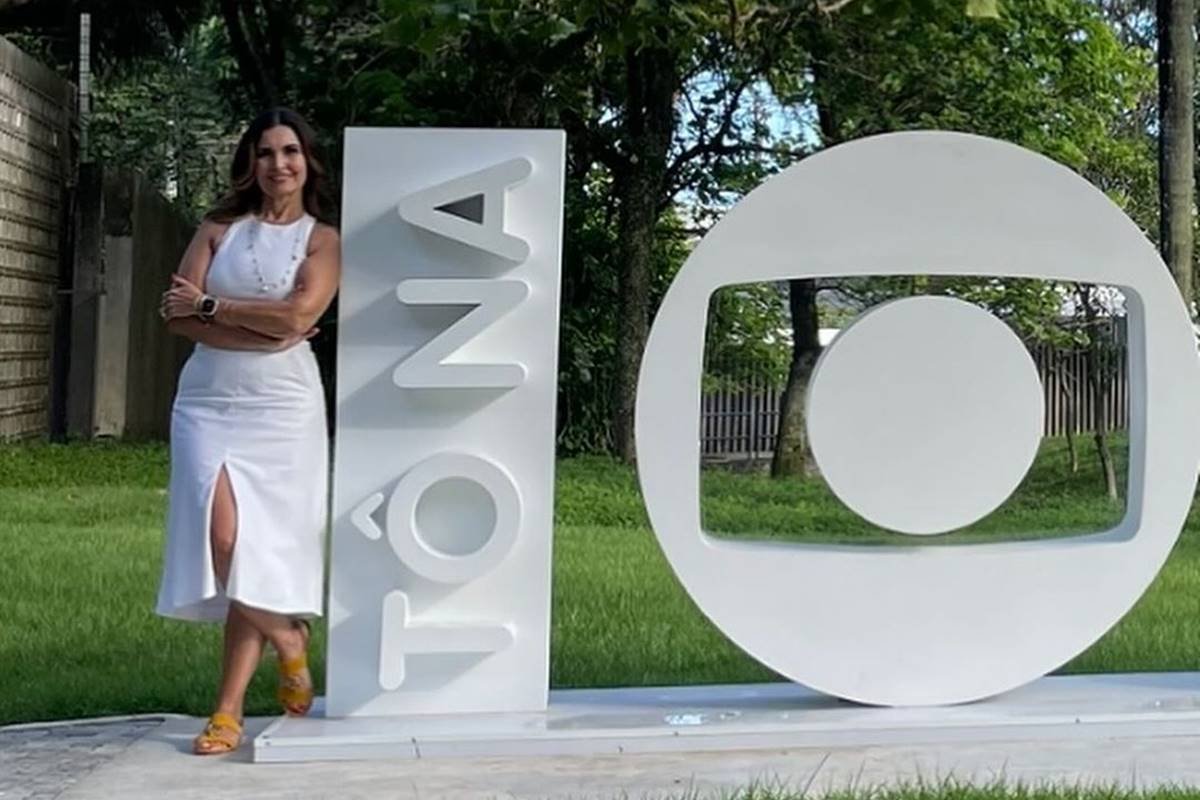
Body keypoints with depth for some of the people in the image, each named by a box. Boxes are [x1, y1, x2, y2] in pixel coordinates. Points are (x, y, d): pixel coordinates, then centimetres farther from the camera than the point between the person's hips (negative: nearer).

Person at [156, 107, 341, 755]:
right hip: (208, 401, 2)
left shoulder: (323, 240, 5)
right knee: (223, 539, -16)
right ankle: (289, 640, 11)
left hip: (282, 406, -2)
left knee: (262, 547, -4)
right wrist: (259, 332, -13)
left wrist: (209, 305, -5)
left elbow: (296, 316, -12)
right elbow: (177, 315, -1)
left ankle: (229, 709, 3)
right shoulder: (219, 229, 11)